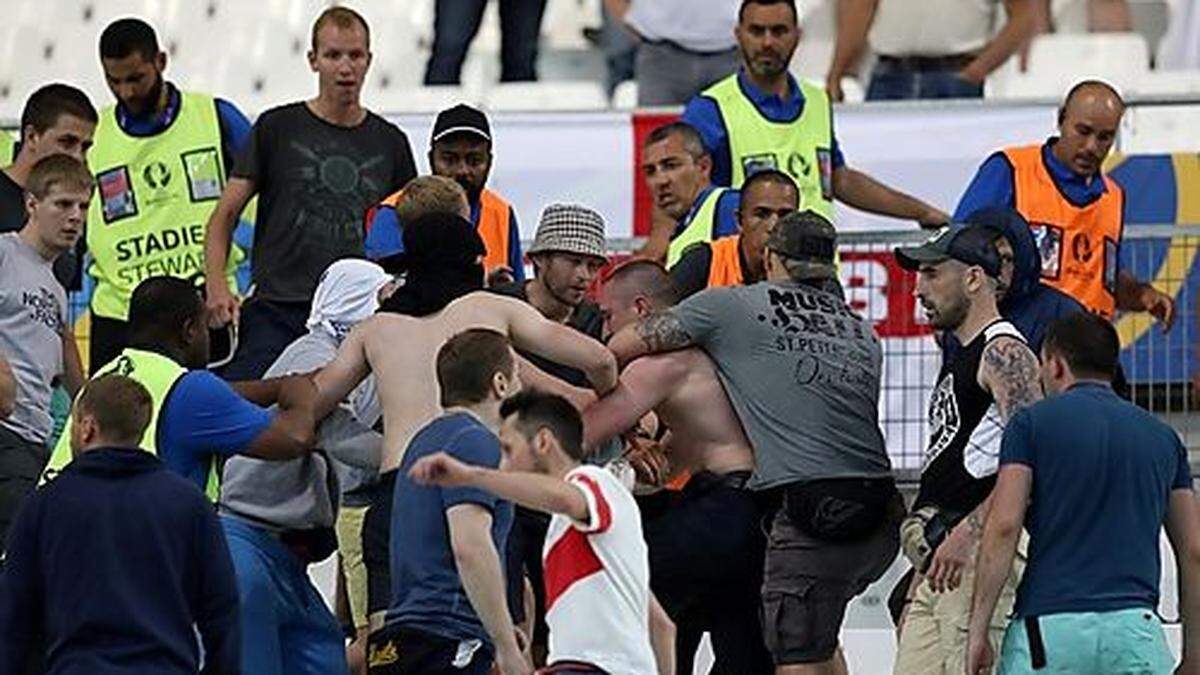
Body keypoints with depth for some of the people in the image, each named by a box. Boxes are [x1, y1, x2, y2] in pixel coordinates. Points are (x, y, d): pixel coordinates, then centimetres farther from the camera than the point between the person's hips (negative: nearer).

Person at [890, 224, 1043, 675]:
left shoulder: (1003, 353, -7)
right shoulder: (958, 360, 25)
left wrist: (967, 532, -26)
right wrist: (921, 571, 27)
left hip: (980, 554, -10)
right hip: (939, 564, 10)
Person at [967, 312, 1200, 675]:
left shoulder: (1032, 423, 5)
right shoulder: (1162, 436, 16)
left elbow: (1003, 527, -5)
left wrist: (978, 630, -3)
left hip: (1048, 629, -2)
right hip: (1135, 627, 2)